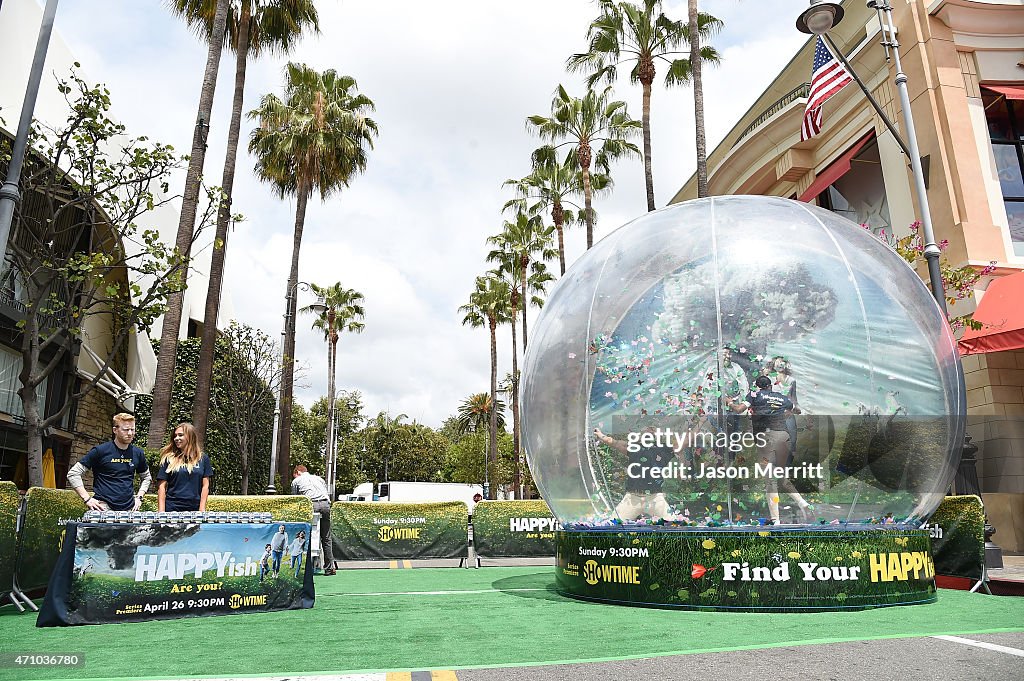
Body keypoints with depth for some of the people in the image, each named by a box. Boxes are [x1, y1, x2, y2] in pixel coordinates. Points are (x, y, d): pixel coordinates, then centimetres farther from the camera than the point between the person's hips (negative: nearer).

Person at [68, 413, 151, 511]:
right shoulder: (100, 451, -3)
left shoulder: (138, 453, 9)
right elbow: (73, 474, 0)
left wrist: (139, 497, 11)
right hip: (103, 507, -4)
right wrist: (87, 499, -7)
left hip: (129, 509, 4)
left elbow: (146, 477, 24)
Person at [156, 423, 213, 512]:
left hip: (194, 509, 0)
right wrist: (161, 511, -5)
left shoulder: (203, 459, 6)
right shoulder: (169, 459, 4)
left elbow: (205, 486, 4)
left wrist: (202, 510, -3)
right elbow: (161, 487, 2)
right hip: (172, 508, 0)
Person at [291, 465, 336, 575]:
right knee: (326, 538, 6)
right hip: (325, 504, 3)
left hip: (311, 504, -3)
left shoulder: (296, 481, 22)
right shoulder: (319, 478, 32)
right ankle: (329, 567, 5)